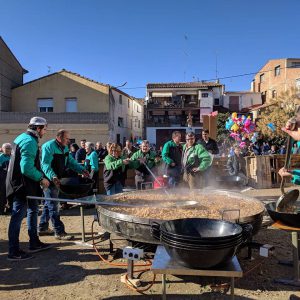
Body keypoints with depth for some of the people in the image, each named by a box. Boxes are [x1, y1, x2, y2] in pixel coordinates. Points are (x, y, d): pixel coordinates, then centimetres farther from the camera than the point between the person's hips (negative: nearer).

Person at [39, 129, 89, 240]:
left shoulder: (64, 148, 11)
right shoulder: (49, 146, -17)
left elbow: (71, 161, 13)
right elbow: (45, 165, -25)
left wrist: (82, 170, 0)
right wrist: (53, 177, -39)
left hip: (57, 180, 9)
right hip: (49, 180, -9)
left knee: (49, 204, 17)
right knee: (54, 206, -6)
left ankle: (42, 228, 31)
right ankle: (59, 232, -1)